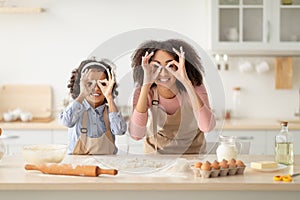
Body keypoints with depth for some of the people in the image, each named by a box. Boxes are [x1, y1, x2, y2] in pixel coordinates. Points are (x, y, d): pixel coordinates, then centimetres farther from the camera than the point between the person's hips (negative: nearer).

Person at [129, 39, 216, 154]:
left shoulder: (195, 87, -17)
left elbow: (207, 127, -34)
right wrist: (146, 84, -35)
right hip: (156, 153, 0)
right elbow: (136, 135, -32)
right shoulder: (144, 92, -16)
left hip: (192, 152, 1)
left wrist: (187, 82, -38)